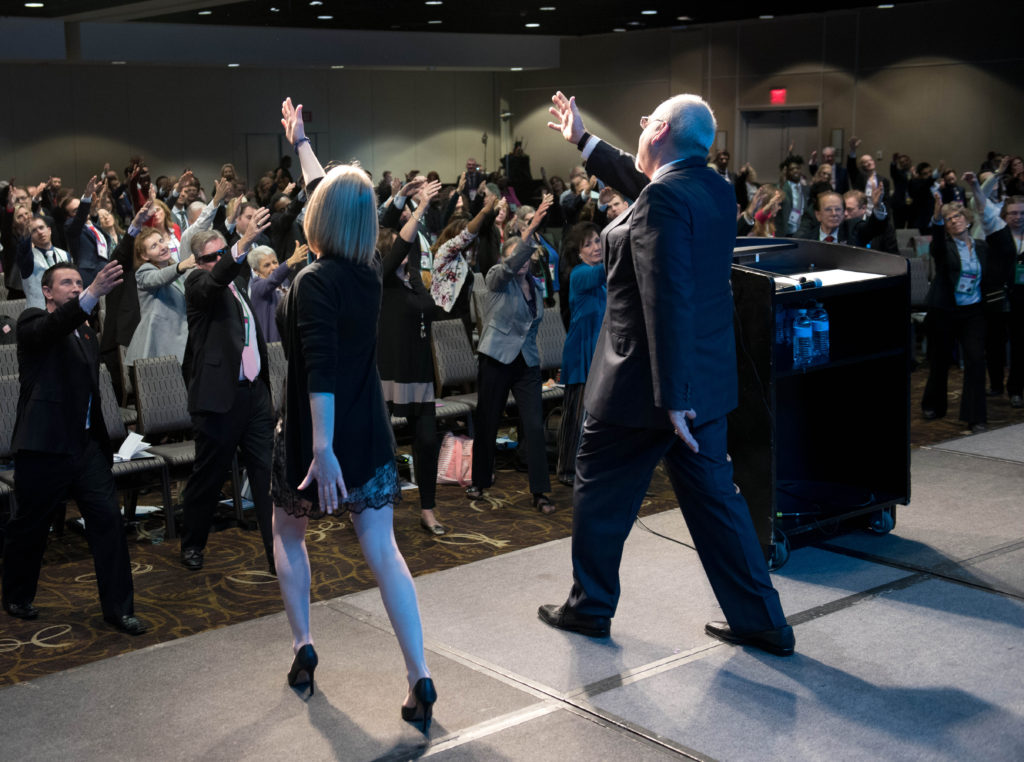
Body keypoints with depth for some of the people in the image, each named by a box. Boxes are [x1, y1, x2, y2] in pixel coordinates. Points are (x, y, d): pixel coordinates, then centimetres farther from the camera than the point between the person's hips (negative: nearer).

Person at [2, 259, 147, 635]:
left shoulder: (88, 334, 18)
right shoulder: (33, 322, -3)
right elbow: (52, 327, -28)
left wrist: (103, 442, 21)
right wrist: (93, 294, -43)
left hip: (86, 445, 6)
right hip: (44, 447, -6)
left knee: (108, 520, -2)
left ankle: (118, 608, 5)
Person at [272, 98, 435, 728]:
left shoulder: (315, 281, -17)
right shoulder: (371, 272, 3)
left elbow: (321, 372, -28)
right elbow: (339, 197, 19)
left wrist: (322, 448, -34)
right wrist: (300, 140, 32)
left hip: (319, 435, -5)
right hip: (370, 435, 5)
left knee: (288, 534, 21)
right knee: (382, 550, 3)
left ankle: (303, 646, 19)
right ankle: (420, 677, -5)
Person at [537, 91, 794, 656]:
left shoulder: (664, 200, -20)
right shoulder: (715, 190, 8)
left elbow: (669, 302, -26)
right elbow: (640, 183, 27)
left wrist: (671, 397, -26)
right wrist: (582, 140, 36)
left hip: (648, 382, -8)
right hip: (704, 376, 8)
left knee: (599, 492, 11)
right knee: (713, 496, 14)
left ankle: (589, 608, 26)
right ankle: (760, 621, 18)